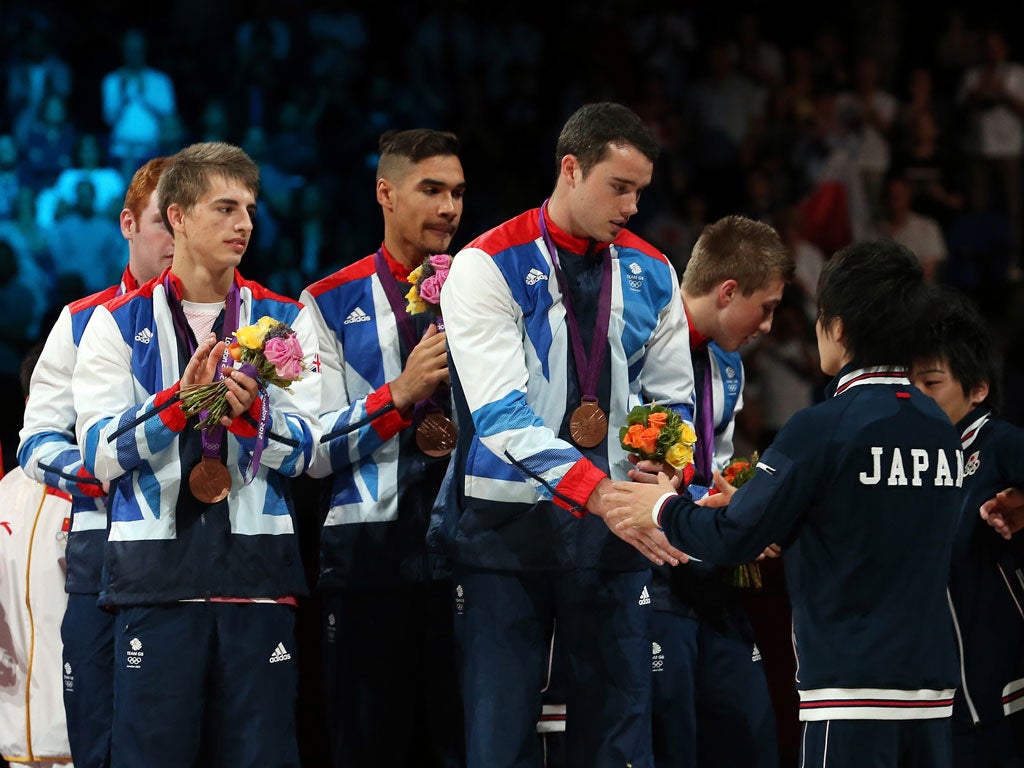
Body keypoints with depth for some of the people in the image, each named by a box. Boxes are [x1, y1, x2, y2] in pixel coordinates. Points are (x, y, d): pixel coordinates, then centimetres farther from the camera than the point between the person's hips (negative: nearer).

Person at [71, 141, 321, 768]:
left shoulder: (285, 320, 12)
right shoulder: (118, 322, 8)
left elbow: (307, 451, 4)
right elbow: (99, 454, -3)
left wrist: (252, 411, -16)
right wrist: (180, 400, -16)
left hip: (258, 571, 2)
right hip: (157, 571, -1)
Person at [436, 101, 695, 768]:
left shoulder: (650, 275, 8)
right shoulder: (488, 268, -8)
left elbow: (672, 403, 13)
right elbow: (501, 412, -18)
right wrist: (599, 493, -29)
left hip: (615, 528, 4)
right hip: (508, 525, -4)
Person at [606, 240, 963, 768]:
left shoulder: (822, 430, -11)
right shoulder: (940, 428, 8)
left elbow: (733, 542, -8)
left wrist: (664, 508, 12)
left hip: (851, 689, -6)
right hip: (933, 689, 6)